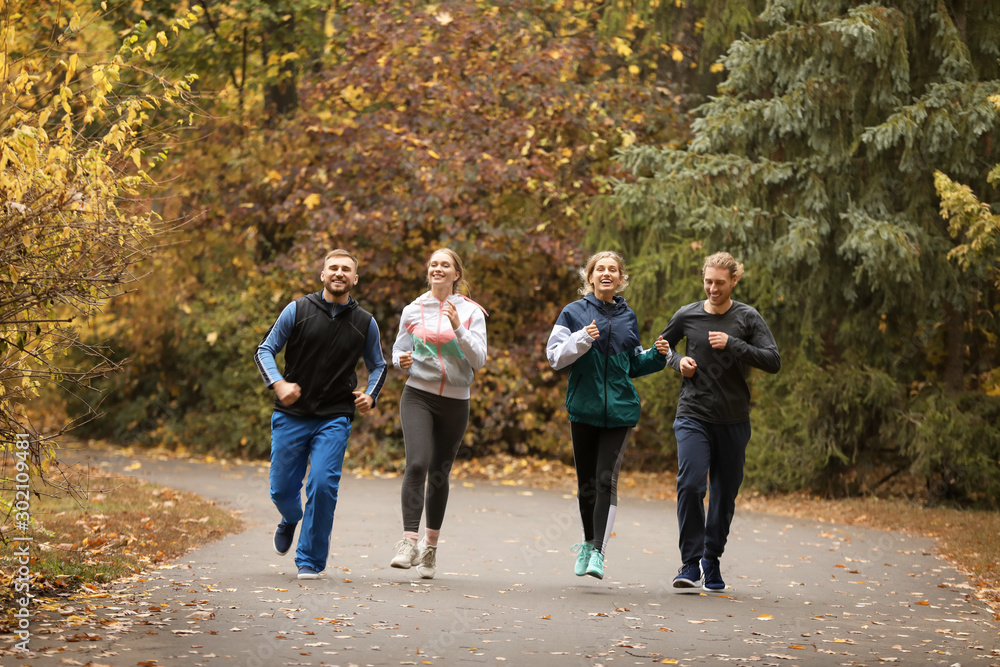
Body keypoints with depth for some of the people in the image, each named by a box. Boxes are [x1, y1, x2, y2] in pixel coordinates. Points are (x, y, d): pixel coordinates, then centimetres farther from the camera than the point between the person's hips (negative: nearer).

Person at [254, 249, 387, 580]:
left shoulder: (365, 323, 4)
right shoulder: (298, 310, -2)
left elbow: (378, 366, 17)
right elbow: (264, 350, 0)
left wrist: (370, 395, -3)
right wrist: (278, 383, -18)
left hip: (335, 419, 0)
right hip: (291, 416, 0)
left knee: (323, 485, -14)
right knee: (282, 489, 4)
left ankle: (310, 561, 0)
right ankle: (291, 520, 41)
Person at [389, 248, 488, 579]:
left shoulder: (471, 312, 1)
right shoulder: (413, 310, 5)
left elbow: (478, 360, -5)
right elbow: (399, 348, 16)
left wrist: (458, 328, -18)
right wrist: (401, 361, -8)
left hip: (455, 401, 0)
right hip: (418, 395, 0)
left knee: (439, 474, 7)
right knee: (416, 464, -19)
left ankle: (430, 545, 22)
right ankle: (409, 541, -21)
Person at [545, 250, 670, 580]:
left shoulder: (627, 317, 11)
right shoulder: (574, 313, 3)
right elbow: (555, 356, -4)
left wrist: (658, 356, 3)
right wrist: (582, 340, -19)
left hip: (619, 409, 1)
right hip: (584, 408, -1)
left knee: (606, 480, -12)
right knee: (586, 482, 7)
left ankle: (598, 552, -14)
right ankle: (588, 543, 27)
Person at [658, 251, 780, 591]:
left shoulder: (747, 318, 0)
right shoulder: (687, 316, 3)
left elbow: (773, 361, -9)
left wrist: (733, 345, -18)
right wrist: (678, 362, -1)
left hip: (733, 421, 1)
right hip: (693, 416, -1)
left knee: (725, 494, 7)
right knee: (690, 485, -17)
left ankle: (712, 561, 23)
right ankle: (690, 563, -11)